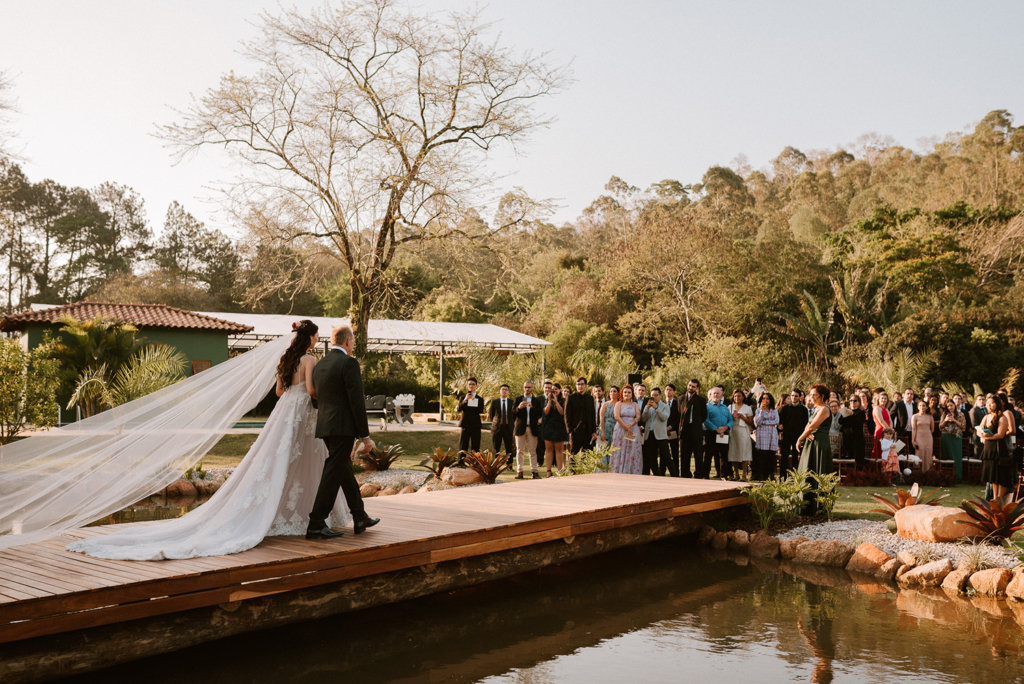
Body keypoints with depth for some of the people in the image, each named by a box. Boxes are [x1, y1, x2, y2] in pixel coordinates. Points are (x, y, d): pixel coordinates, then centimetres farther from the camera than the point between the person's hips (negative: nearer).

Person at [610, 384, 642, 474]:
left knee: (632, 453, -2)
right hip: (620, 431, -2)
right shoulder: (618, 404, 7)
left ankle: (632, 474, -1)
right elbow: (617, 417, -6)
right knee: (620, 453, -4)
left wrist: (630, 424, -17)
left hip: (633, 432, 2)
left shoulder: (635, 405, 13)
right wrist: (626, 427, -14)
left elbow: (638, 417, 1)